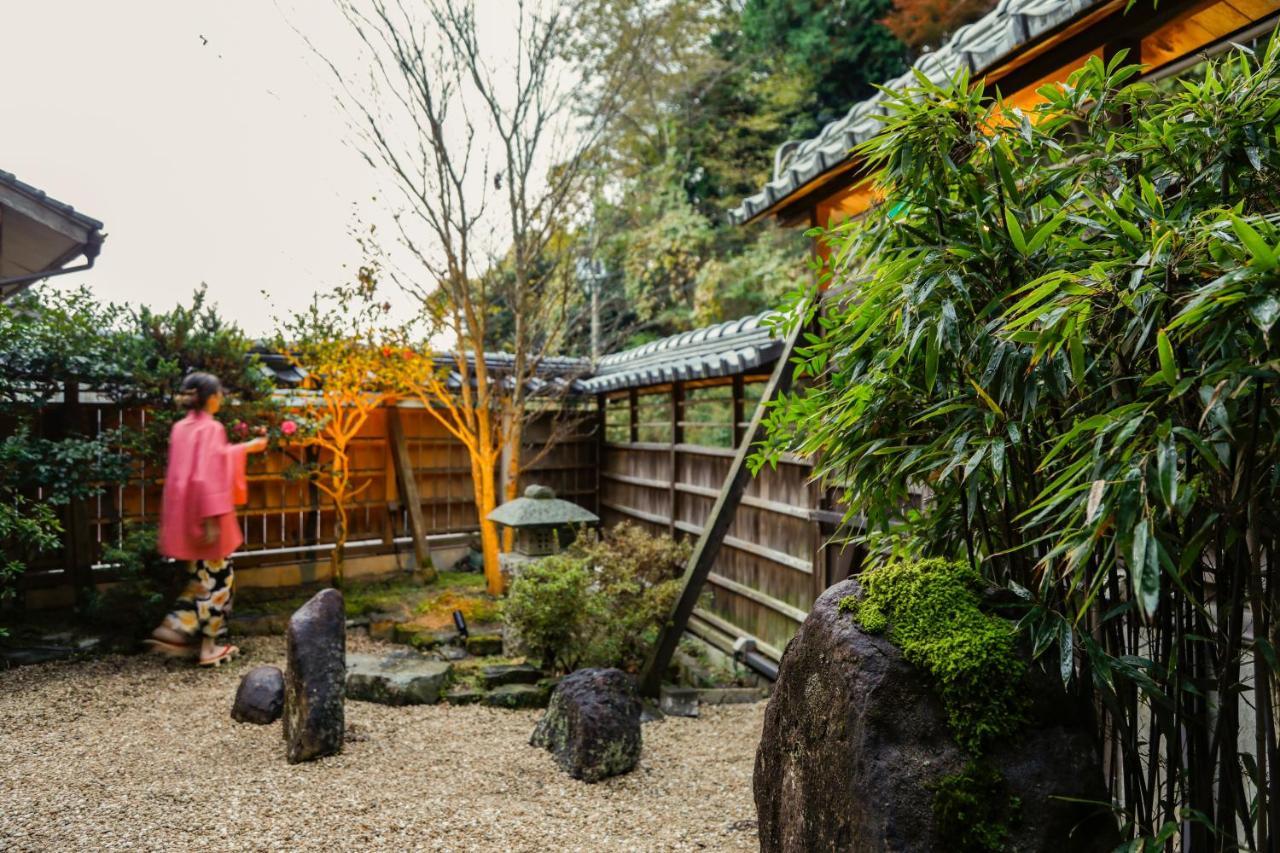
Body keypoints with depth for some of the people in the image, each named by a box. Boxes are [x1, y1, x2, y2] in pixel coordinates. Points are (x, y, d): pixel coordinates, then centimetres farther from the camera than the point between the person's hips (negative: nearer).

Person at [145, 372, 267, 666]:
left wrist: (246, 447, 37)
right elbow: (210, 476, -22)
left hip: (184, 515, 8)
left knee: (201, 577, 19)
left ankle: (176, 627, 14)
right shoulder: (212, 428, -15)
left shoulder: (180, 428, 9)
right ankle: (212, 646, 10)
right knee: (217, 578, 4)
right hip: (205, 514, -8)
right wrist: (213, 520, -21)